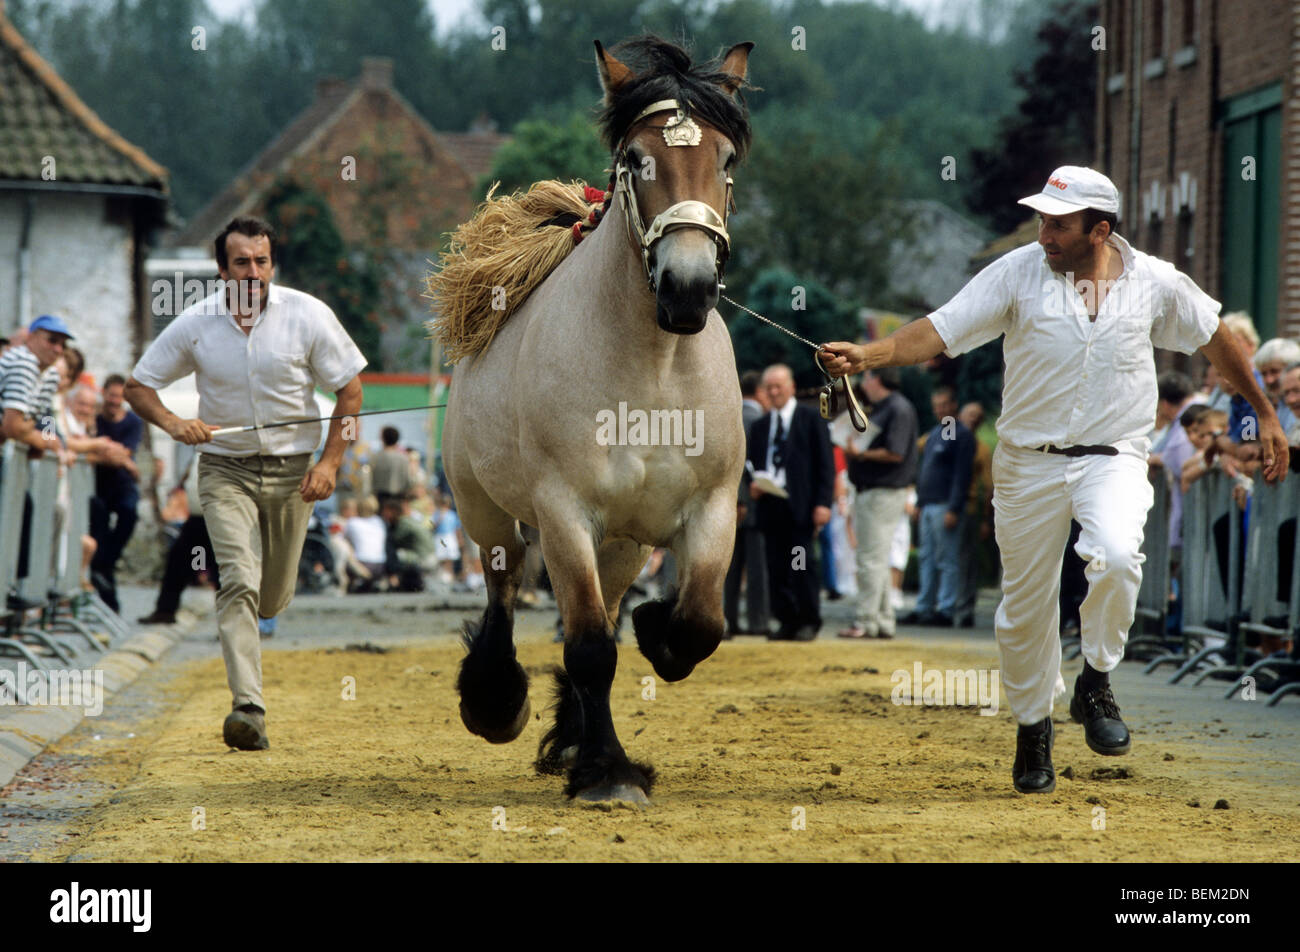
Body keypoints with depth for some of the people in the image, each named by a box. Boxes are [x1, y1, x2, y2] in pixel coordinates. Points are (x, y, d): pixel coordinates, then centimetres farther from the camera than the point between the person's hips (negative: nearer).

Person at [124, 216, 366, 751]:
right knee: (239, 582, -19)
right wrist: (172, 424, -17)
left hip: (291, 469, 1)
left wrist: (330, 462, -8)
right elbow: (138, 385, 3)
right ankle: (247, 707, -25)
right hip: (225, 469, -1)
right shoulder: (195, 325, -6)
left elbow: (350, 389, 0)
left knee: (272, 601, 10)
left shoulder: (307, 316, -8)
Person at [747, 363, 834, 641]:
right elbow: (752, 465, 22)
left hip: (800, 504, -4)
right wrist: (753, 486, -2)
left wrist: (823, 503, -9)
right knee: (776, 569, 1)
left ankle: (809, 621, 0)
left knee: (802, 566, -8)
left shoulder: (811, 420, 5)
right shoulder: (759, 426, 19)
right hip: (770, 504, 4)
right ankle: (787, 622, 6)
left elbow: (825, 463, 1)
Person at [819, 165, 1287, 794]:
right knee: (1025, 605, 6)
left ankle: (1095, 683, -7)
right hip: (1030, 462, 1)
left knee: (1116, 558, -29)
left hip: (1114, 458, -1)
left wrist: (1265, 413, 19)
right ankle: (1032, 727, 28)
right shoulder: (1018, 273, -6)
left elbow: (1214, 339, 13)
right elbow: (940, 331, -13)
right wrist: (867, 355, -29)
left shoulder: (1155, 282, -2)